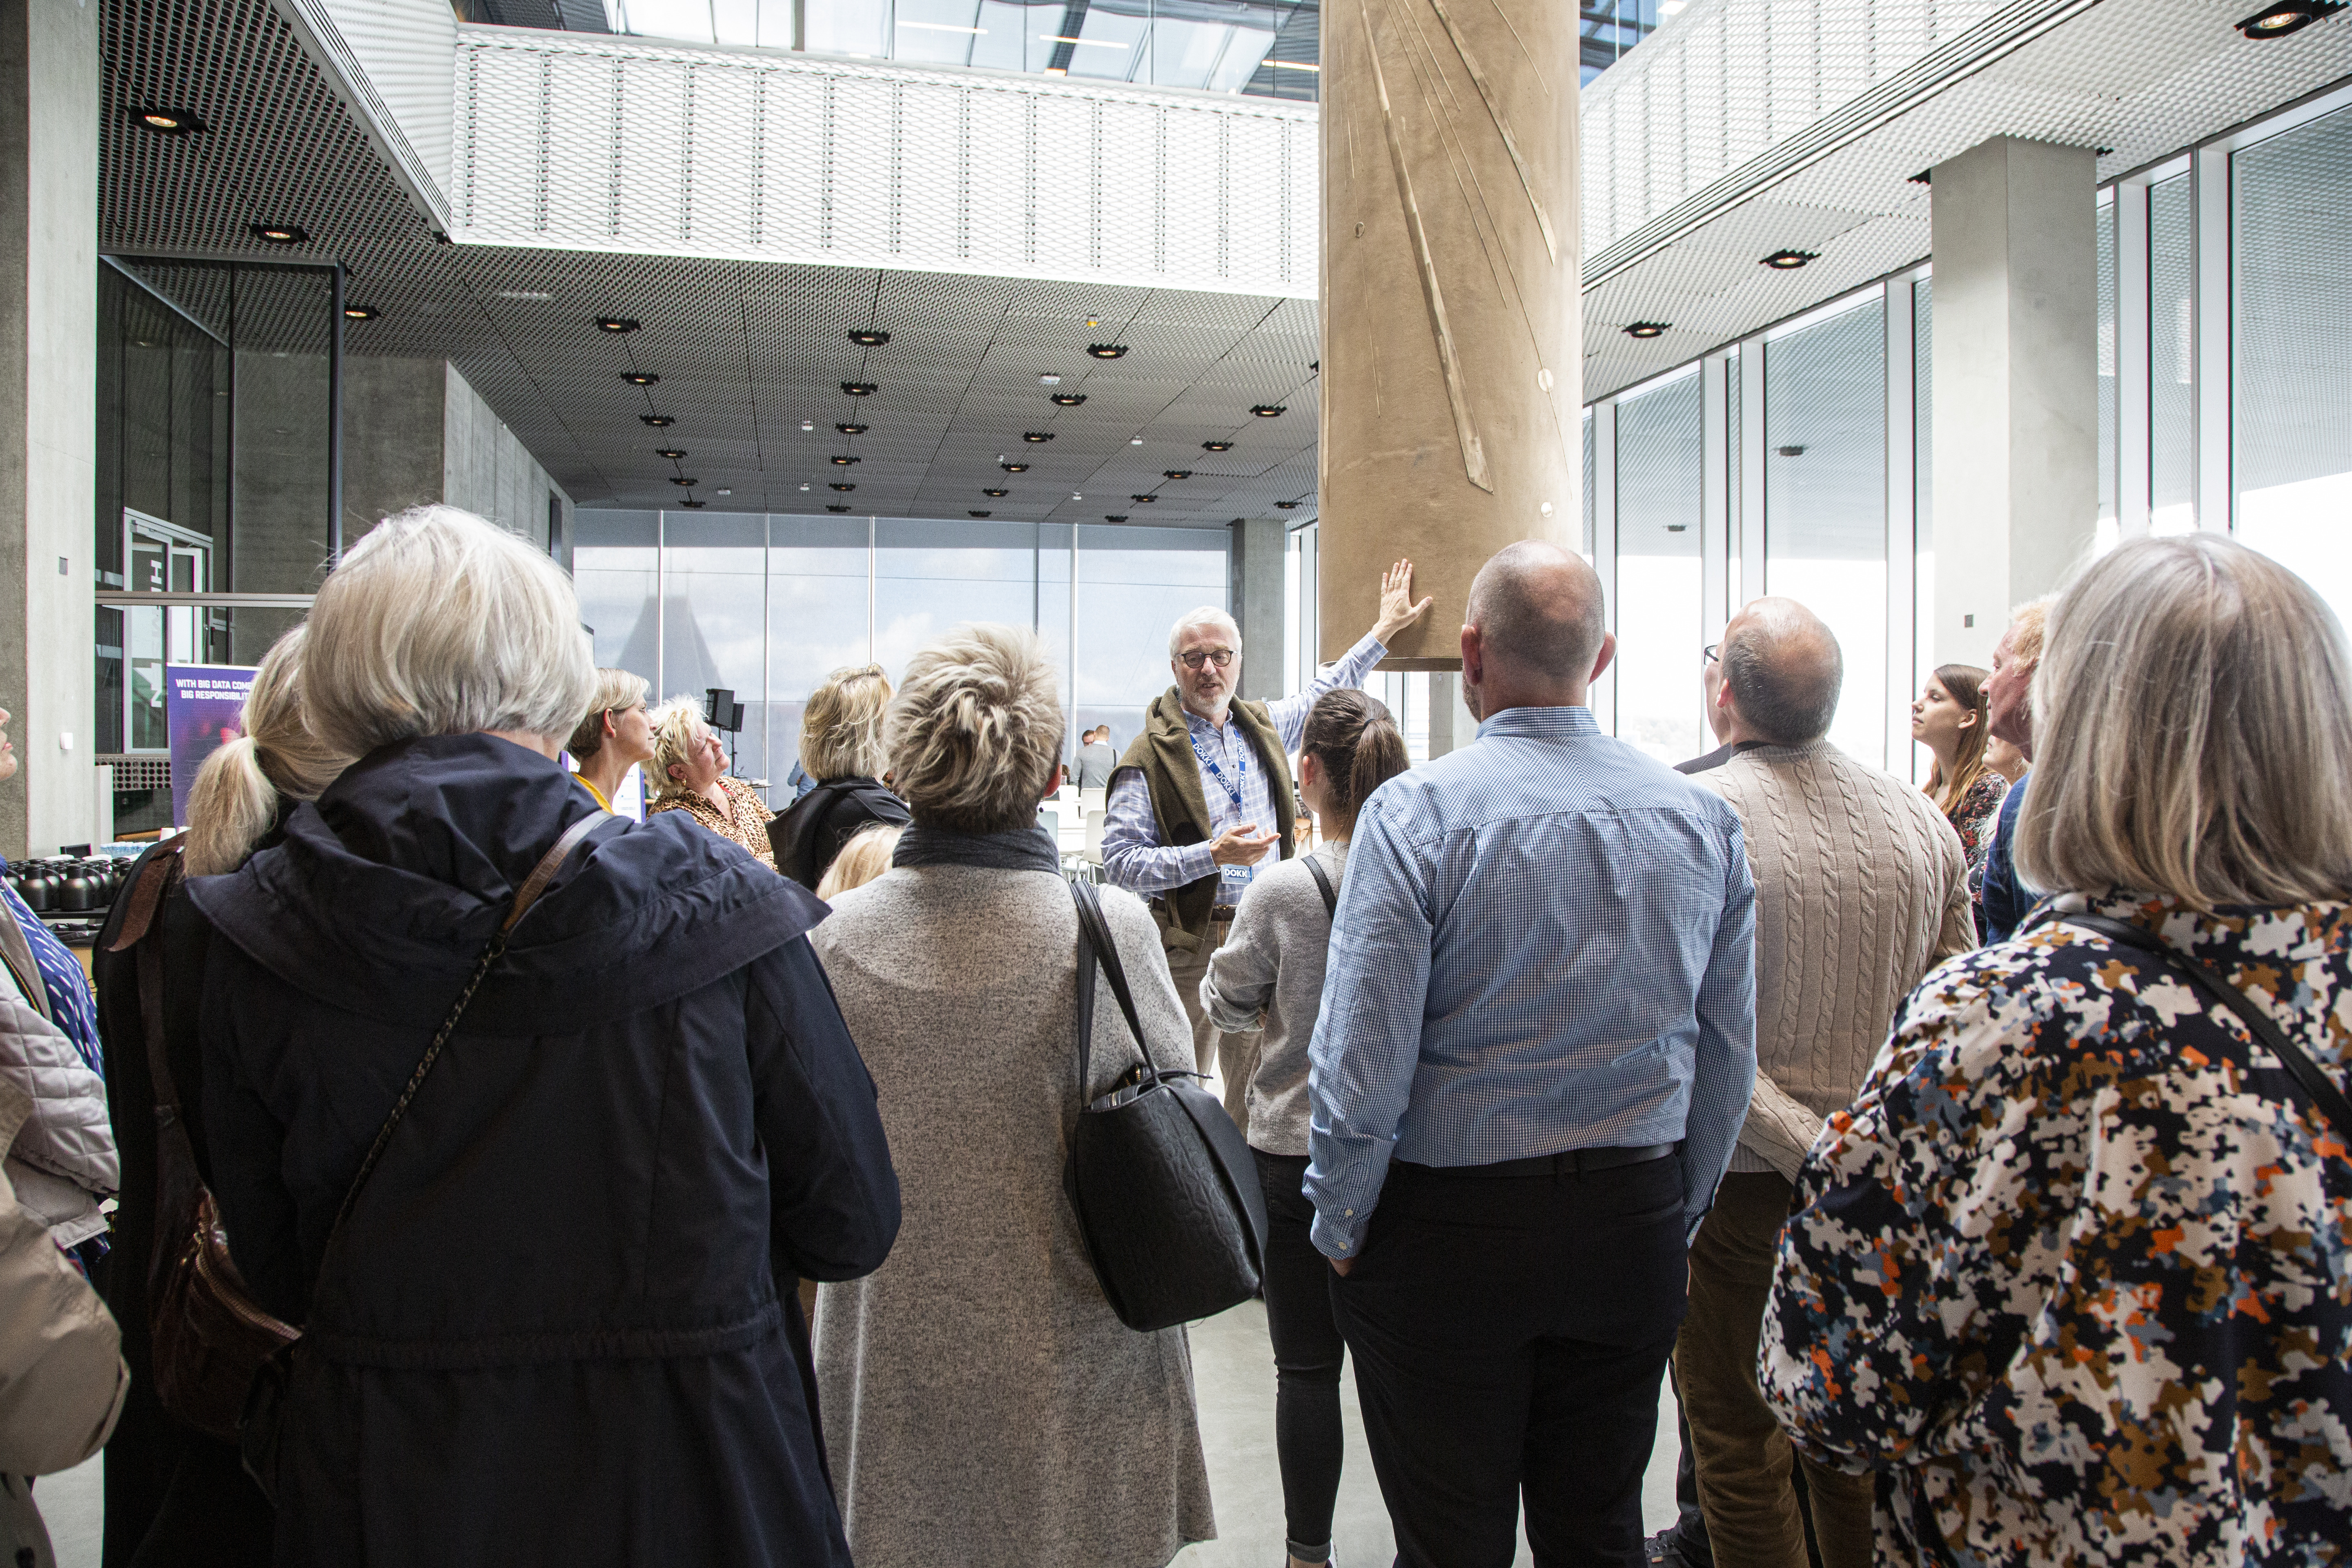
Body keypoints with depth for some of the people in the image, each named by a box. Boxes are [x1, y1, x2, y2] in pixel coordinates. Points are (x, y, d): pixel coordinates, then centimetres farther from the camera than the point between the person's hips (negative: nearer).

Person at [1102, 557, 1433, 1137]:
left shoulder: (1262, 728, 10)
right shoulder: (1152, 755, -8)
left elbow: (1320, 696, 30)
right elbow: (1119, 862, -13)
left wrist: (1383, 631, 32)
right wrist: (1212, 855, -20)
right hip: (1188, 944, -5)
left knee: (1258, 1091, 10)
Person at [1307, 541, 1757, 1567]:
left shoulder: (1415, 813, -16)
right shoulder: (1703, 819, -1)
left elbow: (1360, 1068, -18)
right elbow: (1729, 1060, 5)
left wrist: (1339, 1231, -3)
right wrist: (1677, 1216, 17)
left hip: (1449, 1229, -4)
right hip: (1635, 1230, 5)